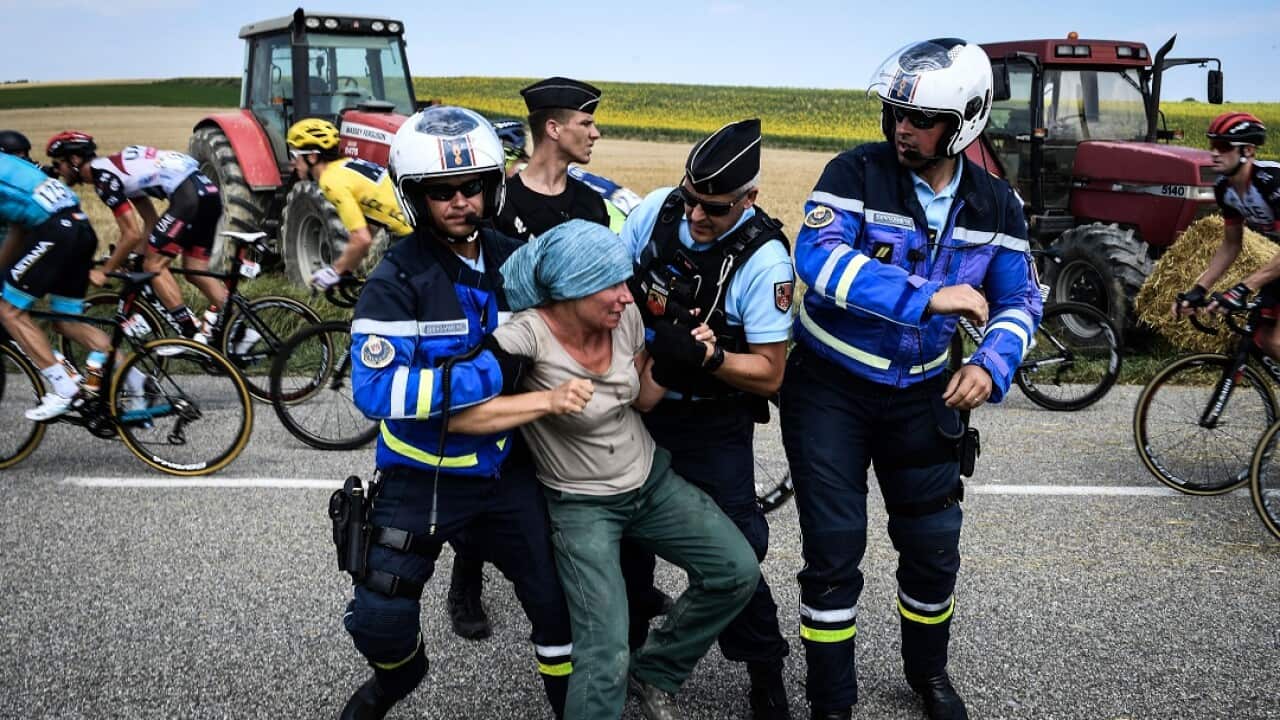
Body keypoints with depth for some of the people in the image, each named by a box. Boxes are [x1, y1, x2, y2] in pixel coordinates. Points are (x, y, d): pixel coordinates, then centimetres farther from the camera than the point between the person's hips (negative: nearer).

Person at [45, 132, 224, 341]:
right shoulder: (116, 167, 23)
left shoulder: (104, 177, -5)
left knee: (154, 266, -3)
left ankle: (194, 337, -7)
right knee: (196, 270, 13)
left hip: (189, 196, -9)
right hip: (209, 191, 9)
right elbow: (151, 222, 24)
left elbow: (132, 234, -7)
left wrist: (103, 271, 3)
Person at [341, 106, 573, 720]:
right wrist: (489, 373, -31)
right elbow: (375, 390, -28)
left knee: (556, 603, 6)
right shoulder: (397, 281, -16)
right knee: (379, 620, -2)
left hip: (505, 469, 4)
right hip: (423, 477, -3)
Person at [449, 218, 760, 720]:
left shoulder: (626, 316, -8)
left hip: (652, 480, 6)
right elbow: (457, 412, -32)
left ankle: (655, 673, 20)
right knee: (606, 659, -16)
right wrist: (549, 400, -34)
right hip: (582, 505, -6)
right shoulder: (527, 335, -25)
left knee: (738, 572, -3)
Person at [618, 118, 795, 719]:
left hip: (712, 426, -5)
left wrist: (703, 356, -34)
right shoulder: (657, 208, -10)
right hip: (637, 406, 5)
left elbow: (769, 374, -19)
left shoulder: (764, 259, -22)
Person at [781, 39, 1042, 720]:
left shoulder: (994, 205, -3)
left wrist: (990, 365, -18)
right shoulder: (857, 171, -16)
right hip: (830, 386, -3)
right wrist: (928, 297, -35)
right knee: (834, 551, -1)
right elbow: (818, 256, -31)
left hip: (919, 391, 4)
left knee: (934, 544, 11)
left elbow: (1019, 300, 3)